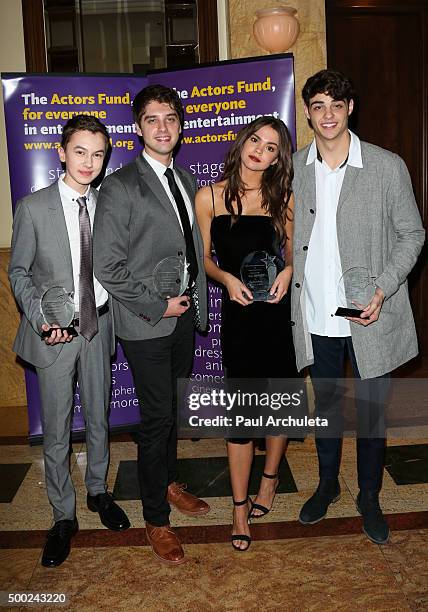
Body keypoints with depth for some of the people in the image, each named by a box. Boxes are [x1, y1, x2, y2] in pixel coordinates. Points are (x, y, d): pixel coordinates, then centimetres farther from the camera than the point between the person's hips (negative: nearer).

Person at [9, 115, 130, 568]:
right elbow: (19, 271, -3)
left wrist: (112, 315, -4)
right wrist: (42, 318, -15)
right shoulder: (33, 207, -8)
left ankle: (98, 491, 41)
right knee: (56, 431, 7)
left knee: (98, 418, 18)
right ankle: (63, 516, 26)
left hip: (98, 327, 3)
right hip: (55, 333, -2)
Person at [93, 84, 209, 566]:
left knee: (174, 409, 20)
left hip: (185, 316, 7)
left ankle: (169, 483, 42)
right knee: (157, 418, 3)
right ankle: (156, 518, 22)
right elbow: (107, 267, -16)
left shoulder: (186, 180, 10)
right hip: (146, 324, -6)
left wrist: (196, 299, 7)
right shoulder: (121, 186, -13)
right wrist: (157, 306, -14)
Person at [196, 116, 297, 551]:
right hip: (239, 311, -2)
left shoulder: (283, 198, 4)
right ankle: (240, 507, 15)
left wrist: (288, 271, -9)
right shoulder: (210, 197, -1)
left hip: (281, 308, 2)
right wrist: (227, 278, -14)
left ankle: (270, 478, 38)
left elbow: (292, 250, 12)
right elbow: (203, 258, 4)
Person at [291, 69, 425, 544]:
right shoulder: (293, 169, 0)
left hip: (370, 316, -2)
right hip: (316, 317, 2)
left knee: (371, 410, 11)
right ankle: (327, 484, 40)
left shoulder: (387, 167, -7)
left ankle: (369, 496, 33)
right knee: (325, 404, 19)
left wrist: (382, 289, -14)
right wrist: (287, 282, 0)